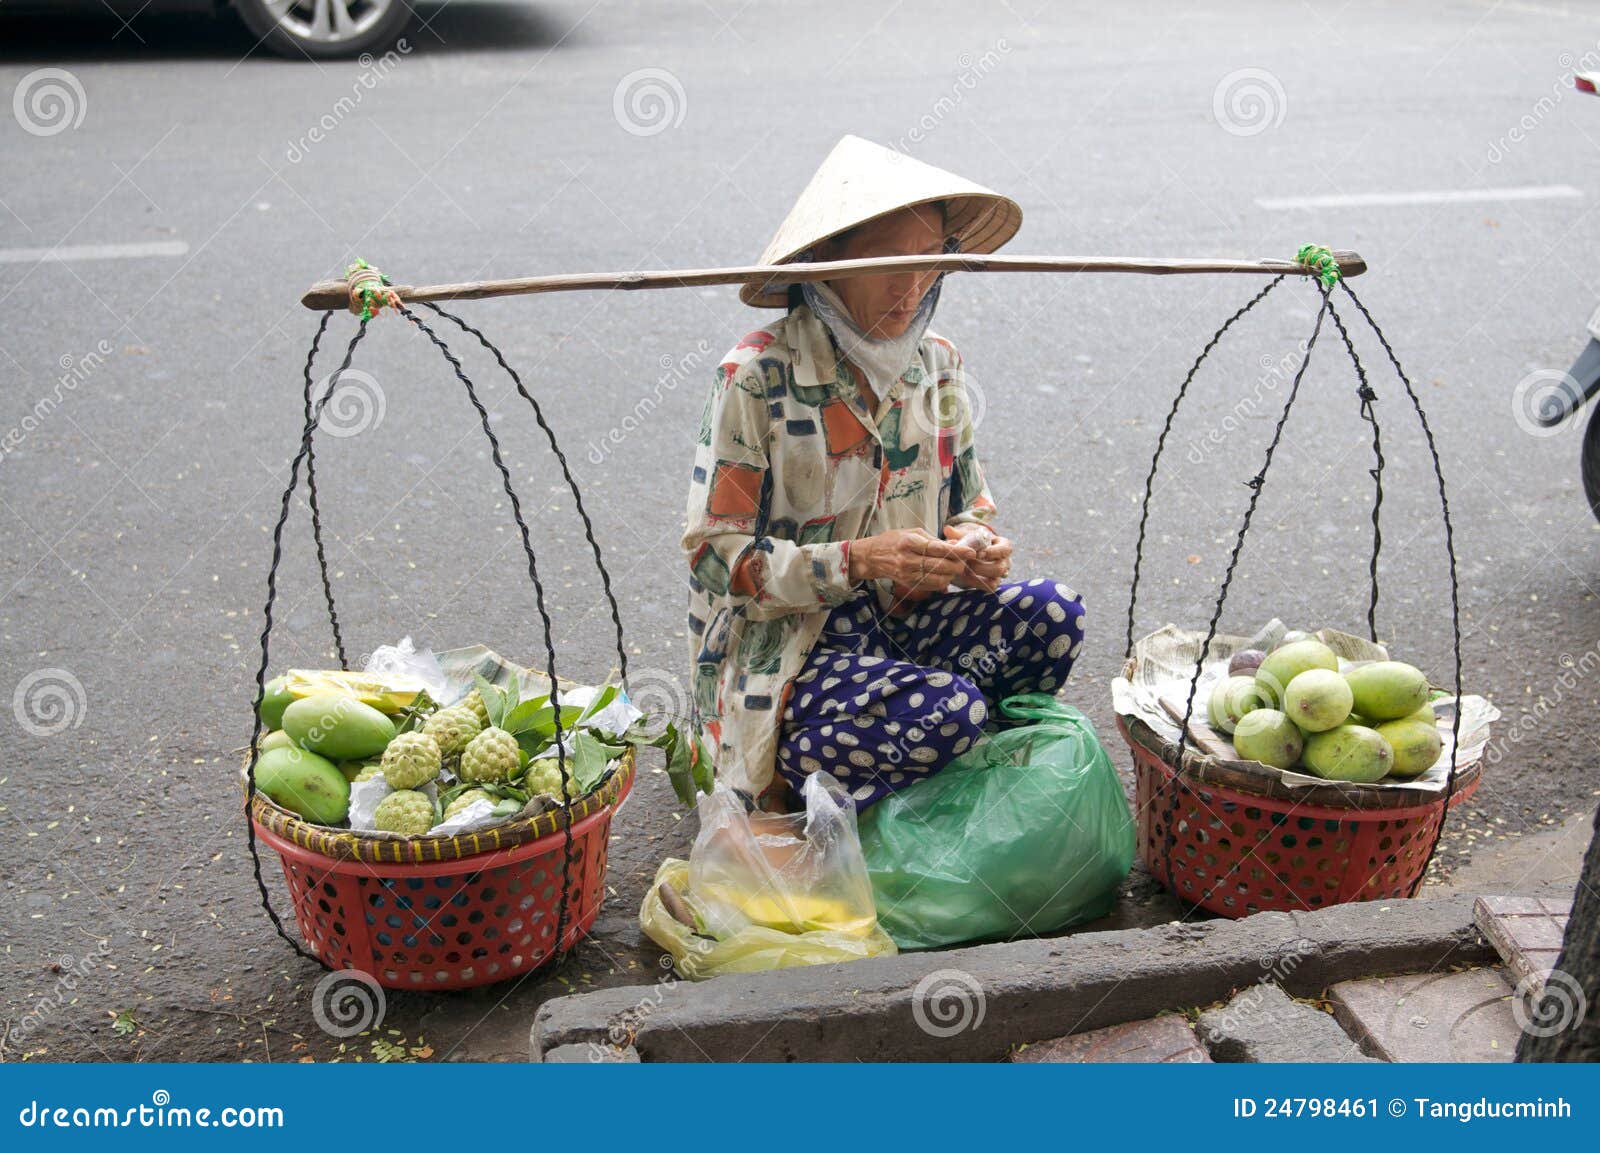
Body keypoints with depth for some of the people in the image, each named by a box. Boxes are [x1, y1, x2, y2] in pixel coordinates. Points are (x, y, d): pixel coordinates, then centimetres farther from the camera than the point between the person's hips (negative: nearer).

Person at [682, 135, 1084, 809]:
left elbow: (971, 508, 14)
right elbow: (713, 555, -14)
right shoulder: (757, 378, -13)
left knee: (1052, 613, -19)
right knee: (948, 710, -31)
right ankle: (787, 769, -4)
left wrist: (974, 550, -12)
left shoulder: (937, 366, 5)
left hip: (906, 618, 6)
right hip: (785, 644, -6)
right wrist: (858, 560, -26)